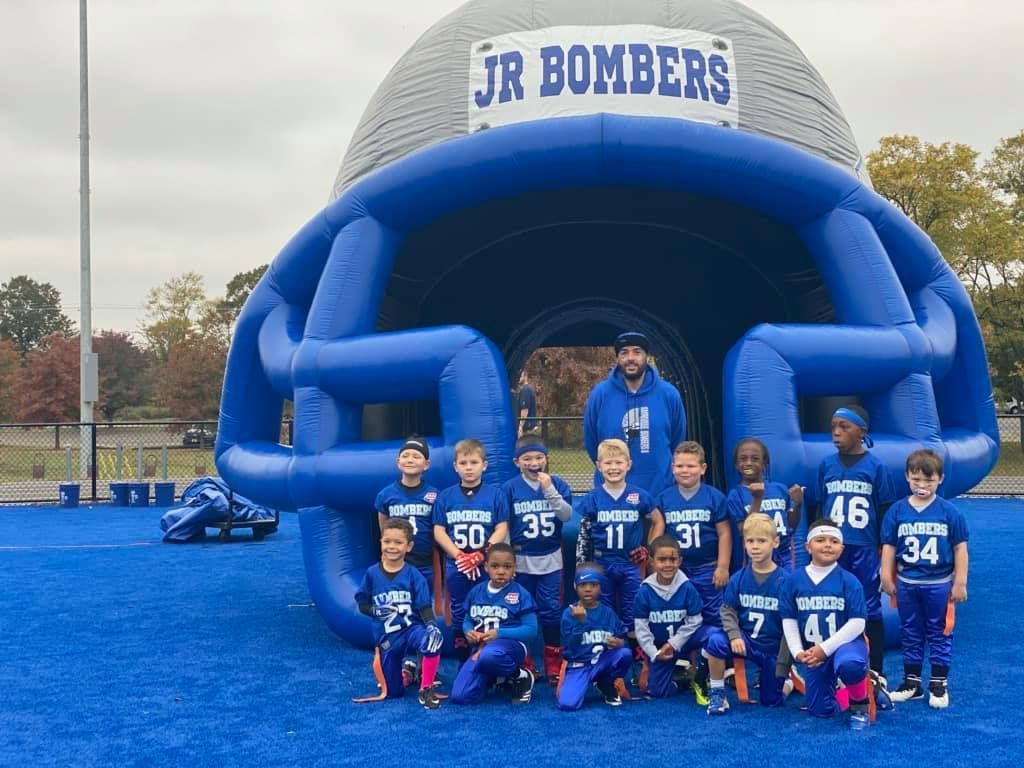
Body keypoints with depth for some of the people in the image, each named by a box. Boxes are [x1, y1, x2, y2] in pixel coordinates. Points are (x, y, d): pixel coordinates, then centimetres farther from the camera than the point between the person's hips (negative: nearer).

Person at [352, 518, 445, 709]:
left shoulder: (414, 575, -7)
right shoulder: (372, 573, -2)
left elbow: (424, 606, -9)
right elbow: (362, 604, 5)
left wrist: (431, 625, -28)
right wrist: (376, 611, -16)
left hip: (412, 628, -2)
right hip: (387, 637, 2)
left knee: (432, 639, -39)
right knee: (394, 693, 5)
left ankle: (426, 690, -21)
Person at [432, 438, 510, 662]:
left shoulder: (495, 493, 0)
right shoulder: (445, 496, 4)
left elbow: (502, 529, -4)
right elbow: (439, 532, 0)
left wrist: (480, 555, -15)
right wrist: (460, 557, -12)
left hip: (488, 566, -2)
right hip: (456, 567, 2)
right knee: (459, 615, 9)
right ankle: (463, 666, 18)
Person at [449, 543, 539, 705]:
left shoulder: (520, 594, -5)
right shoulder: (476, 592, 7)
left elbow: (531, 630, -8)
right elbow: (467, 621, 16)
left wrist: (499, 634, -19)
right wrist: (469, 632, -9)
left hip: (511, 645, -5)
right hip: (480, 648, 5)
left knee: (489, 656, -43)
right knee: (459, 697, -14)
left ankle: (520, 676, -8)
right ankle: (496, 676, 17)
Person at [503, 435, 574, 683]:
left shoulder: (558, 484, -1)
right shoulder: (510, 488, -3)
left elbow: (566, 515, -12)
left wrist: (549, 489, -21)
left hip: (550, 560, 0)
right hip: (521, 561, 0)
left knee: (552, 611, 3)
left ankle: (553, 664, 13)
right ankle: (524, 664, 19)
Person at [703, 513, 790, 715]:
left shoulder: (783, 580, -14)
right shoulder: (738, 578, -7)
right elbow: (728, 610, -4)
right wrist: (734, 636, -22)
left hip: (773, 648, -1)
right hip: (745, 640, 1)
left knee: (772, 701, 8)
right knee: (716, 640, -31)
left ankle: (785, 677, 42)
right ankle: (717, 693, -12)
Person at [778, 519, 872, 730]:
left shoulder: (849, 581, -10)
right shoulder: (793, 580, -2)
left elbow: (857, 623, -13)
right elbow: (789, 620, 4)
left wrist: (826, 648, -19)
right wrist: (798, 652, -9)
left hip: (846, 643, -3)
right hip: (812, 653, 4)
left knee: (849, 664, -40)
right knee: (821, 710, 3)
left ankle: (860, 704, -8)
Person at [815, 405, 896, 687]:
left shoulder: (875, 466, -4)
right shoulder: (826, 465, 4)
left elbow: (884, 512, 1)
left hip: (865, 550, -3)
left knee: (870, 609, 5)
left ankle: (876, 672, 14)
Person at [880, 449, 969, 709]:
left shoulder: (949, 512, -7)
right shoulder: (897, 511, -3)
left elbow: (960, 548, -4)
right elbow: (889, 546, 2)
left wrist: (960, 583, -5)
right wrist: (887, 577, -2)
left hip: (940, 585, -2)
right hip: (907, 585, 2)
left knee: (940, 634, 8)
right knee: (910, 634, 13)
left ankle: (939, 685, 19)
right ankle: (911, 682, 24)